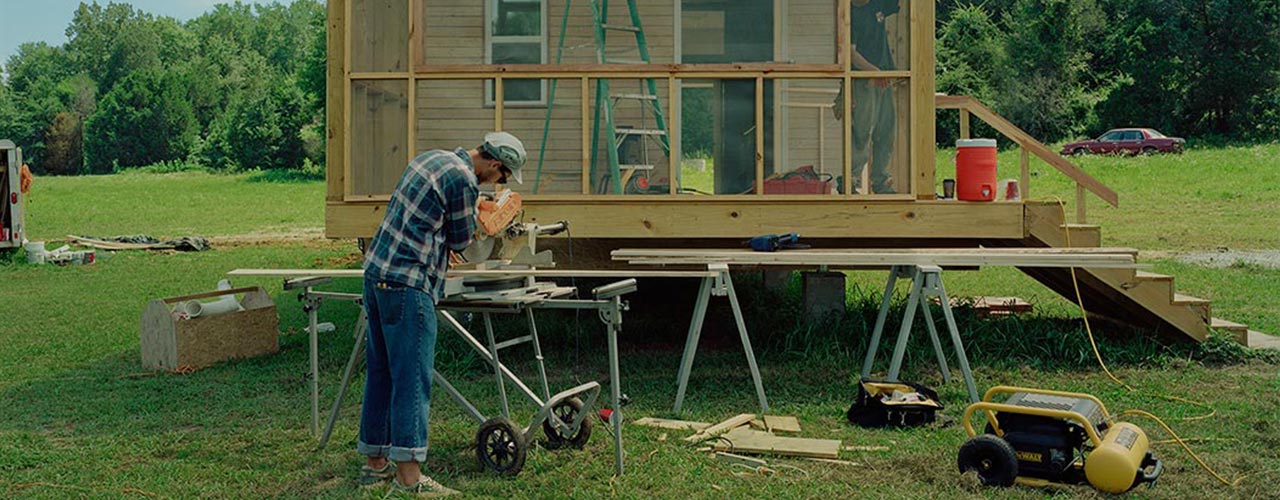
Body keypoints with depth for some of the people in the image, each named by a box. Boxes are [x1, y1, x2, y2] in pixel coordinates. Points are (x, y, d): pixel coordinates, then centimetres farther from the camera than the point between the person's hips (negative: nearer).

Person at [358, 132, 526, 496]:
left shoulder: (431, 158, 16)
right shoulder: (464, 180, -12)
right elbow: (461, 240, -1)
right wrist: (476, 219, 18)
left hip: (377, 273, 10)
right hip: (407, 284, -10)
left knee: (381, 371, 14)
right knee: (412, 377, -8)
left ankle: (375, 463, 22)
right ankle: (409, 477, -7)